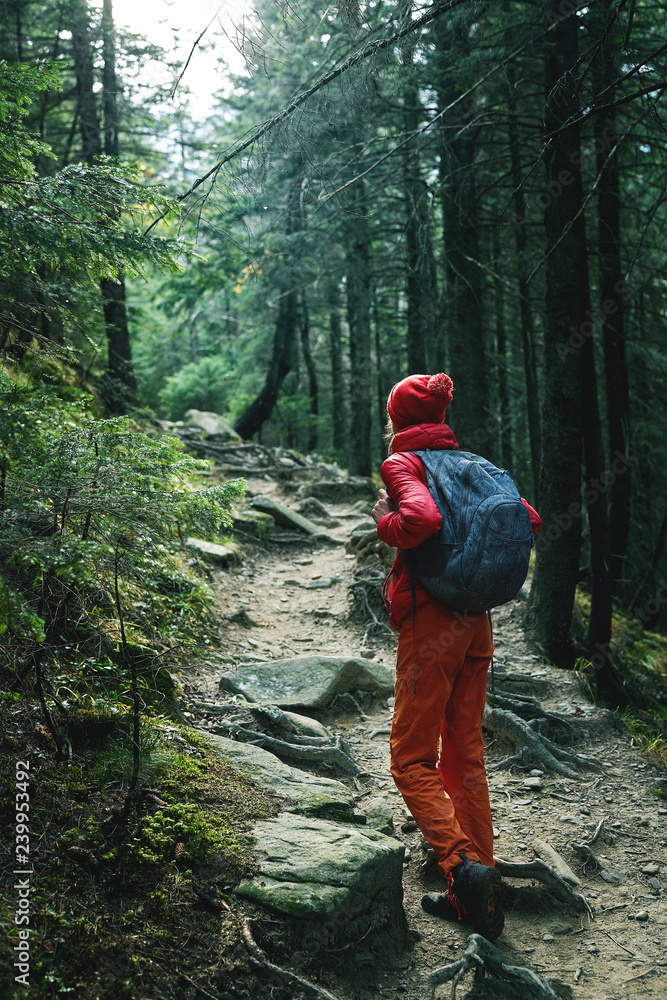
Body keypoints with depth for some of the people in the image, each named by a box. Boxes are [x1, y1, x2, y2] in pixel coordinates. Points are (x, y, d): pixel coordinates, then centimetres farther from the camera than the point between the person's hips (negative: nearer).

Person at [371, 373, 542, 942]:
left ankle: (461, 865, -15)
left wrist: (385, 521, -7)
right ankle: (480, 889, 18)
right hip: (476, 623, 6)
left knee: (412, 758, 3)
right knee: (465, 755, 14)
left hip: (429, 622, -6)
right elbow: (529, 520, 11)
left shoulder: (402, 462, -6)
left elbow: (423, 519, -26)